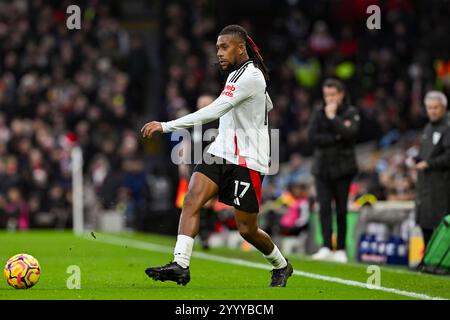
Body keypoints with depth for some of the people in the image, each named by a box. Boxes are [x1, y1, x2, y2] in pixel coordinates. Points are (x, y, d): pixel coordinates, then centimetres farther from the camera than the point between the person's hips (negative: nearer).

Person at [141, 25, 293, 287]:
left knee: (247, 230, 0)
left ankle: (282, 267, 27)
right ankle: (180, 265, -23)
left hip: (247, 161, -8)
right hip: (221, 152, 8)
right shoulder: (236, 72, 12)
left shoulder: (250, 76, -18)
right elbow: (267, 105, 30)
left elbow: (214, 111, -29)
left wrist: (165, 126, -34)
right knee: (192, 199, -15)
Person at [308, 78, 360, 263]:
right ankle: (326, 247, -15)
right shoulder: (319, 114, 9)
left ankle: (340, 249, 9)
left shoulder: (351, 113, 2)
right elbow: (313, 137, -3)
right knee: (324, 207, -10)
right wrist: (336, 137, -12)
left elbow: (349, 133, -16)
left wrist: (333, 117, -12)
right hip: (322, 168, 2)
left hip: (342, 168, -2)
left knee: (341, 210, 3)